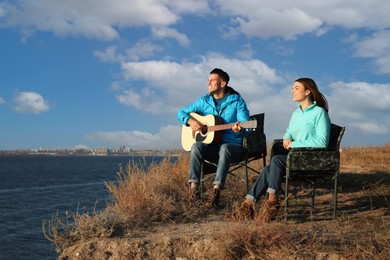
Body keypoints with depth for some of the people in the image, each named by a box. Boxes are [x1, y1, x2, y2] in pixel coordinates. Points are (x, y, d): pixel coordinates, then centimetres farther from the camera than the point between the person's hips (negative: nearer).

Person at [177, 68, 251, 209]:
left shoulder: (237, 100, -1)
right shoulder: (204, 100, 9)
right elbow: (181, 112, 14)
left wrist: (239, 127, -35)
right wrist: (190, 121, -8)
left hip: (233, 146, -3)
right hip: (211, 146, 3)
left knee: (224, 148, -38)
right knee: (196, 146, -29)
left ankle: (216, 189, -48)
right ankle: (193, 186, -35)